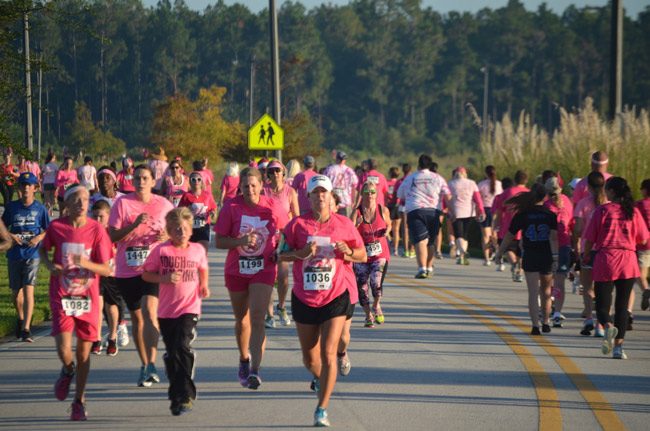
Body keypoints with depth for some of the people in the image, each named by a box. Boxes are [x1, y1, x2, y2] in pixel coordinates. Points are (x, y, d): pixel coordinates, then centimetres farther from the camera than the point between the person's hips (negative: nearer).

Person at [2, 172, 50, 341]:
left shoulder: (40, 208, -1)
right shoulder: (12, 207, 3)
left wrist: (39, 237, -13)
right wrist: (10, 236, -11)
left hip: (32, 255, -3)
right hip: (14, 255, 3)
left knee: (28, 289, -15)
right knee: (16, 291, 13)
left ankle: (26, 329, -19)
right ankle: (21, 319, 39)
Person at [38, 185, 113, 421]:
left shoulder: (97, 230, -7)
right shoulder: (56, 227, -5)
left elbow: (106, 270, -7)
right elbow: (43, 249, 15)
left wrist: (86, 263, -25)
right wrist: (50, 265, -5)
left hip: (87, 297, 0)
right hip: (62, 295, 0)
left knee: (84, 352, 6)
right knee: (63, 348, -14)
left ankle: (79, 402, 22)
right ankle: (68, 371, 23)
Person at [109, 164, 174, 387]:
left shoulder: (163, 204, 3)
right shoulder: (122, 203, -2)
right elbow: (112, 236, -7)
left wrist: (168, 235, -7)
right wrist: (134, 225, -20)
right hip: (127, 270, 1)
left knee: (149, 311, -21)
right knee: (137, 318, 11)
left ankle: (151, 364, -25)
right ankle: (144, 365, 24)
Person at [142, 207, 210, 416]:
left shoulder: (197, 250, 2)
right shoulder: (161, 250, -4)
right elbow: (146, 274, 0)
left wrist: (204, 286, 7)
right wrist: (164, 278, -16)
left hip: (189, 308, -1)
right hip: (166, 310, 1)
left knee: (182, 348, -19)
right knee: (171, 355, 9)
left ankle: (184, 396, -14)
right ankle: (176, 396, 24)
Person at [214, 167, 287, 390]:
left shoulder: (273, 208, -6)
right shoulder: (231, 207, -8)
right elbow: (219, 241, -9)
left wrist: (279, 250, -6)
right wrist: (241, 241, -25)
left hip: (264, 270, -2)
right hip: (236, 270, 2)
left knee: (257, 318, -16)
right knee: (241, 319, 17)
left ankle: (255, 370, -21)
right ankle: (244, 359, 41)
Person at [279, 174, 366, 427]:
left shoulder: (344, 224, 1)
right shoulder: (298, 225, 0)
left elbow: (363, 256, 8)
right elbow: (282, 255, 1)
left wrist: (348, 252, -13)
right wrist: (301, 253, -19)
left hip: (336, 296, -2)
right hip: (304, 298, 2)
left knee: (328, 353, -14)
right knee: (309, 358, 12)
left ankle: (322, 410, -10)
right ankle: (320, 379, 48)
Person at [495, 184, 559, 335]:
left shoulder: (522, 215, -1)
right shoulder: (550, 214, -1)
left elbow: (509, 236, 3)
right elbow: (554, 236, -13)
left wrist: (500, 252, 15)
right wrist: (555, 255, -15)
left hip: (530, 257, -1)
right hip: (547, 257, 1)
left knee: (533, 293, -2)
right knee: (546, 291, 19)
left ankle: (535, 325, -12)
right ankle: (545, 323, 28)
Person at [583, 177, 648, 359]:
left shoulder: (602, 210, -3)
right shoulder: (633, 212, 3)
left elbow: (590, 238, -1)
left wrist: (586, 255, 16)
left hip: (605, 262, -2)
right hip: (628, 262, 2)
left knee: (602, 306, 3)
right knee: (622, 306, 9)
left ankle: (608, 326, -29)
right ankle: (618, 346, 3)